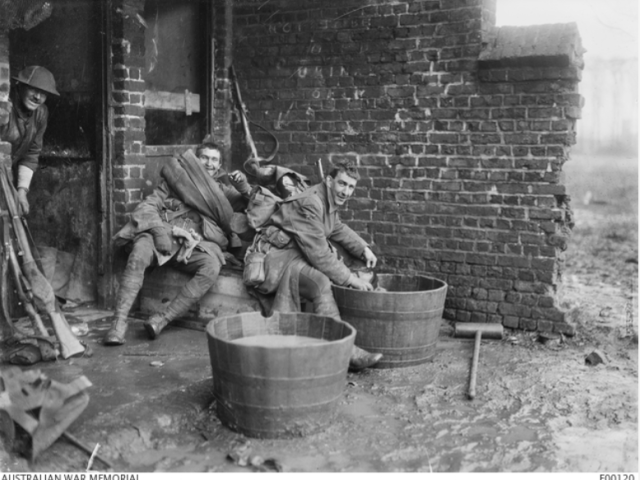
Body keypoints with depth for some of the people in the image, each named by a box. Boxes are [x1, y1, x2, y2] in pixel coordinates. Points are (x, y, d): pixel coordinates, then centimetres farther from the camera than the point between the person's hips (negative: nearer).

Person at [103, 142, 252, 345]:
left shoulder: (222, 192, 31)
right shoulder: (174, 180, 22)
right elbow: (147, 207, 9)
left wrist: (243, 187, -1)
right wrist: (163, 231, -11)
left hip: (197, 245, 1)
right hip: (166, 237, -1)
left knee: (212, 266, -34)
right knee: (140, 249, -35)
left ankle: (163, 319, -33)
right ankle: (119, 320, -34)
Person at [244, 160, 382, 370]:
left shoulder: (330, 203, 10)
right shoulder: (309, 203, -22)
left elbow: (339, 229, 30)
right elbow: (318, 254, -25)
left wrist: (364, 249, 14)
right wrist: (350, 278, -20)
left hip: (296, 255, 11)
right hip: (277, 256, -11)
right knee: (321, 284, -30)